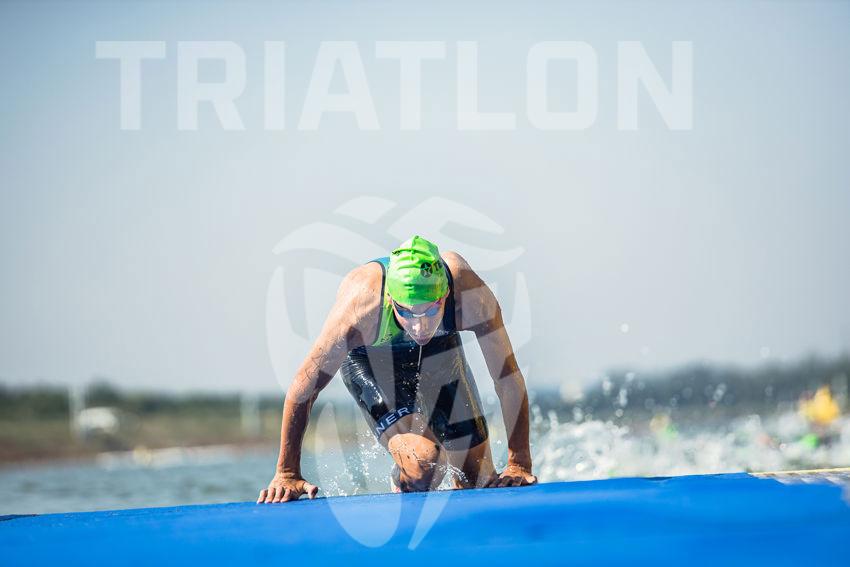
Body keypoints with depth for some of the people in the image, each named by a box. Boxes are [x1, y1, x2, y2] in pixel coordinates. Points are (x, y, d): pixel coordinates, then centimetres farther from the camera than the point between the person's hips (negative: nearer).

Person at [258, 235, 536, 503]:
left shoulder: (471, 294, -39)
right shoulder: (361, 307, -42)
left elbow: (508, 379, -27)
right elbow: (303, 388, -32)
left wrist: (519, 464, -27)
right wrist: (287, 474, -28)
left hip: (441, 350, 3)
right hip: (368, 357, -3)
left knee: (479, 483, 4)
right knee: (423, 464, -25)